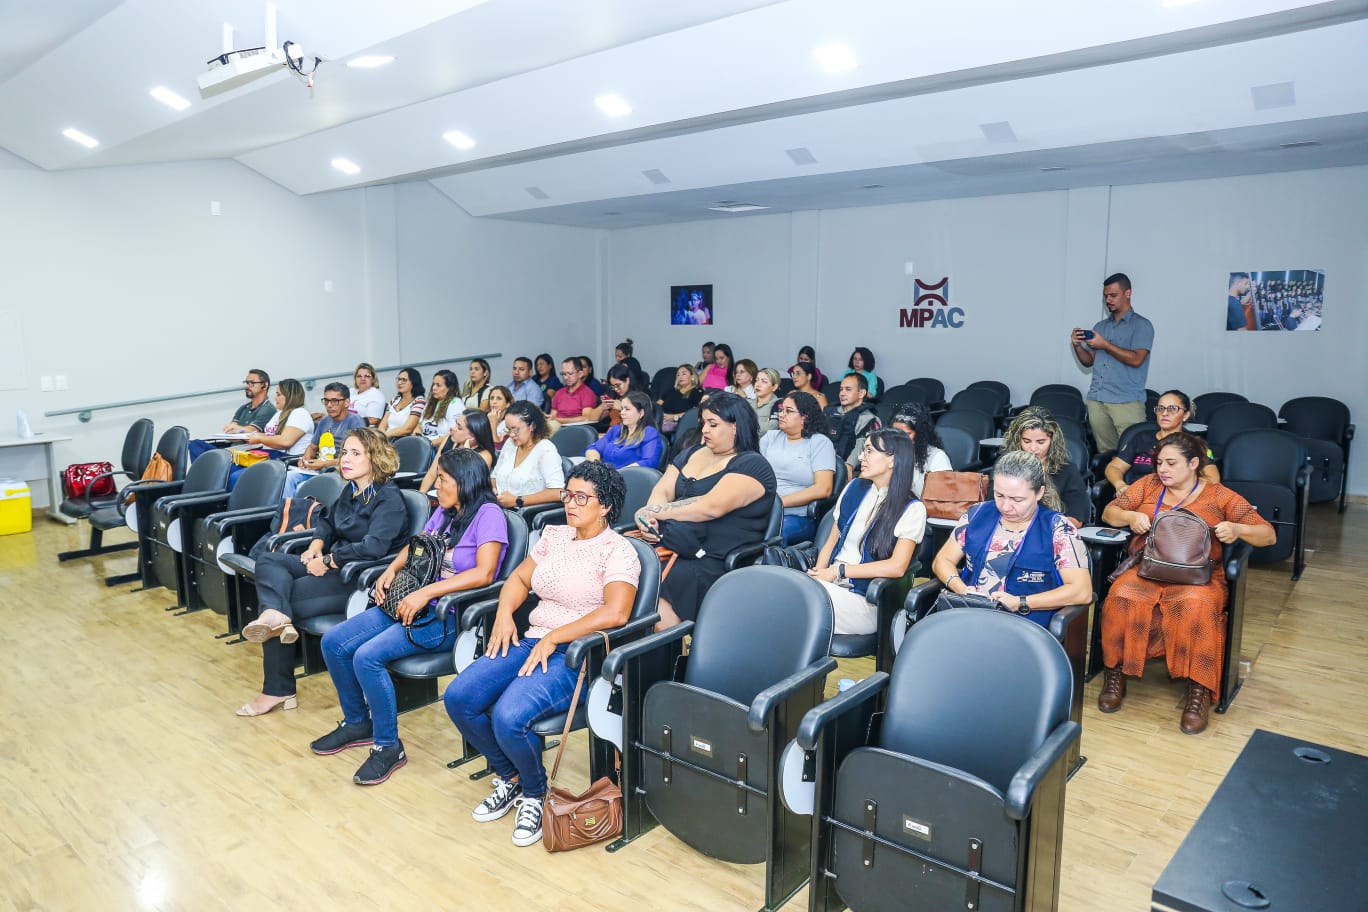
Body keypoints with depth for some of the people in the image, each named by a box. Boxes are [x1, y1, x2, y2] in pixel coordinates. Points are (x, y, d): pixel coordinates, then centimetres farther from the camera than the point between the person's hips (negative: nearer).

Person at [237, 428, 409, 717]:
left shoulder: (388, 499, -15)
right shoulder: (351, 491, 11)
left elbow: (373, 547, -27)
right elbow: (328, 521, 27)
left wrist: (328, 561, -18)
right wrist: (316, 545, 6)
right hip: (334, 567, 9)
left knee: (288, 597, -16)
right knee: (268, 561, -7)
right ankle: (275, 616, -32)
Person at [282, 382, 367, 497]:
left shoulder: (355, 421, -4)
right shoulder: (324, 421, 19)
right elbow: (312, 447, 31)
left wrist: (324, 464, -16)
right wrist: (306, 459, 7)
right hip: (316, 470, 7)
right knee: (288, 477, -20)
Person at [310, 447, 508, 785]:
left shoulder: (488, 514, -13)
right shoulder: (444, 511, 13)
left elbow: (484, 573, -24)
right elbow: (416, 545, 26)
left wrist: (425, 593, -26)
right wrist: (391, 570, 5)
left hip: (453, 617, -9)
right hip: (415, 603, 9)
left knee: (367, 656, -25)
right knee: (334, 642, 0)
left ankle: (388, 746, -6)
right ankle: (357, 722, 19)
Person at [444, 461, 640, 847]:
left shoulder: (618, 550, -8)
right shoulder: (554, 535, 14)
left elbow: (616, 613, -21)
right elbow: (520, 577, 22)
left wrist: (553, 638, -20)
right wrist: (504, 612, 1)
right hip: (533, 641, 7)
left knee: (508, 716, -30)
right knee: (457, 698, -12)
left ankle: (534, 793, 4)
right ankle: (509, 777, 13)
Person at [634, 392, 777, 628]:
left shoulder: (752, 465, -3)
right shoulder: (692, 454, 21)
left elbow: (711, 507, -16)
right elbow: (662, 491, 11)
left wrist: (655, 511, -11)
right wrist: (649, 518, -11)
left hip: (714, 561, -7)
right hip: (668, 544, 7)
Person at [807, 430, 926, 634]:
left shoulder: (912, 509, -1)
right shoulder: (854, 488, 15)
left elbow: (897, 567, -12)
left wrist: (839, 570, -14)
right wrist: (819, 572, -4)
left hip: (867, 601, -4)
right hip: (830, 582, 5)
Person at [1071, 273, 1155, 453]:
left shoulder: (1141, 325, 1)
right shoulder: (1100, 326, 19)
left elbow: (1136, 359, -12)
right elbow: (1088, 361, 18)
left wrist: (1105, 345, -11)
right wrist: (1077, 345, -1)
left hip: (1126, 402, -5)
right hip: (1096, 400, 5)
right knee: (1105, 453, 6)